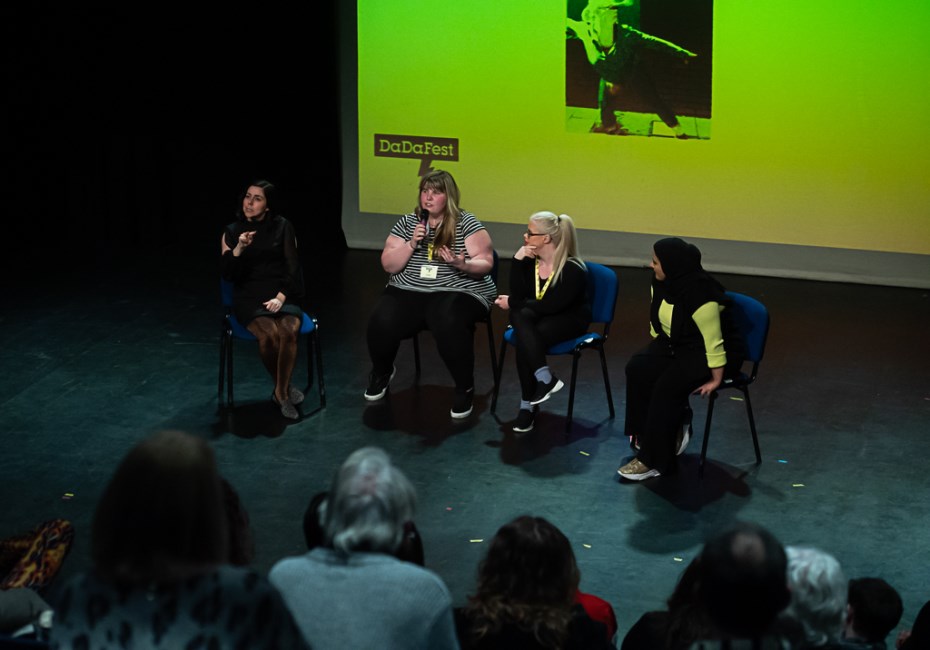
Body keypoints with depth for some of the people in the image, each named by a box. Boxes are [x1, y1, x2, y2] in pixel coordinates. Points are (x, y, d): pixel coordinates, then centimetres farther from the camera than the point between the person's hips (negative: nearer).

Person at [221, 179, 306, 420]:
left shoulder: (282, 227, 6)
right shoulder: (231, 232, 7)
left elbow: (293, 267, 2)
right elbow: (228, 273, -1)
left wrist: (281, 297, -12)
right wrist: (239, 249, -18)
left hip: (282, 293, 1)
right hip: (248, 296, -1)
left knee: (289, 330, -32)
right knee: (269, 333, -32)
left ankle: (281, 392, -14)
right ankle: (285, 388, -7)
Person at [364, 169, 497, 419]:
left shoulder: (466, 223, -1)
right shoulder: (407, 223, 8)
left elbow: (485, 264, -5)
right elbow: (389, 265, 5)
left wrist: (462, 264, -26)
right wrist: (411, 244, -10)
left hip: (457, 292, -3)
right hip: (408, 291, 3)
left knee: (449, 325, -38)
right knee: (381, 322, -26)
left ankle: (465, 388, -14)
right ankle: (382, 372, 10)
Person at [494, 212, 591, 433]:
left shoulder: (573, 269, -19)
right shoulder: (530, 260, -1)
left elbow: (551, 306, -24)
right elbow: (518, 296, -9)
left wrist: (512, 304, -17)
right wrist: (517, 261, -18)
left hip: (568, 321, -5)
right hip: (536, 319, 5)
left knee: (524, 340, -33)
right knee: (520, 316, -32)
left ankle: (527, 405, -24)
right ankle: (545, 378, -36)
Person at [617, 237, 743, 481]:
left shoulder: (698, 292, -30)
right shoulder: (662, 282, -4)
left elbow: (713, 341, -27)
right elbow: (657, 321, 11)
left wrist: (716, 380, -23)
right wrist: (655, 355, 12)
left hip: (706, 352, -8)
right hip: (676, 344, 8)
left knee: (667, 386, -27)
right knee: (638, 369, -14)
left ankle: (654, 460, -19)